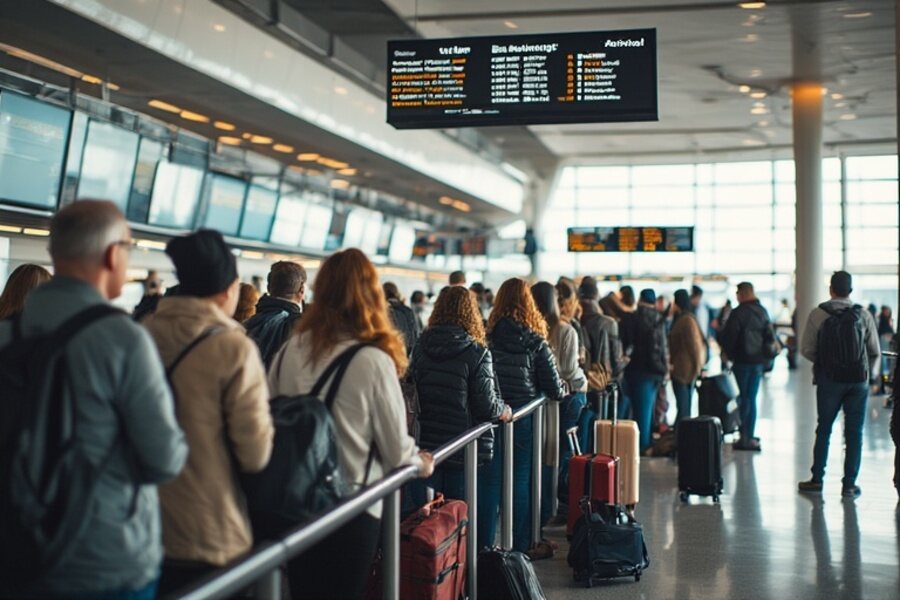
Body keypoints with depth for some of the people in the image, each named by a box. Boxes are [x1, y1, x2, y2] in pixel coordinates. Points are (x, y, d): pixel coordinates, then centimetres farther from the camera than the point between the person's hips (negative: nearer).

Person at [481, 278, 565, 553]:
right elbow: (554, 389, -5)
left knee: (489, 482, 8)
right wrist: (561, 391, 17)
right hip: (524, 419, 0)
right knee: (520, 482, 11)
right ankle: (520, 548, 18)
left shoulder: (487, 338, -7)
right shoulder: (535, 342, -7)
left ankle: (483, 546, 10)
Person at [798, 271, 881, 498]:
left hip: (829, 380, 0)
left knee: (824, 430, 12)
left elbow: (806, 349, -5)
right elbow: (875, 352, 1)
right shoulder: (864, 315, -2)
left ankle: (817, 480, 16)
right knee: (854, 433, 7)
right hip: (858, 382, 0)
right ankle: (849, 484, 9)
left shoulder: (818, 314, -6)